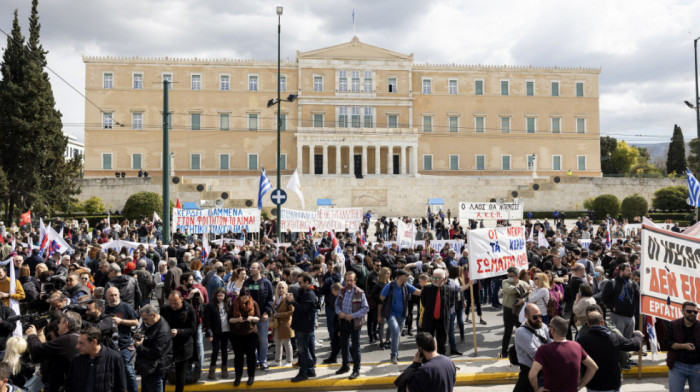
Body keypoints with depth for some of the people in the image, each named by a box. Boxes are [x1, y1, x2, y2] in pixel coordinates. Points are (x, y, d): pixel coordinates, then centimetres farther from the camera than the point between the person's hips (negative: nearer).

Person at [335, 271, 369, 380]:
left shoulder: (360, 293, -14)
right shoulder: (342, 291, 3)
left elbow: (366, 308, -13)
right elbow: (337, 304, 11)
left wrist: (353, 315, -20)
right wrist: (339, 312, -10)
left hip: (354, 322, -5)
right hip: (343, 321, 6)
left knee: (355, 347, 3)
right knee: (343, 345, 17)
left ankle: (356, 370, 14)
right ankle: (345, 366, 35)